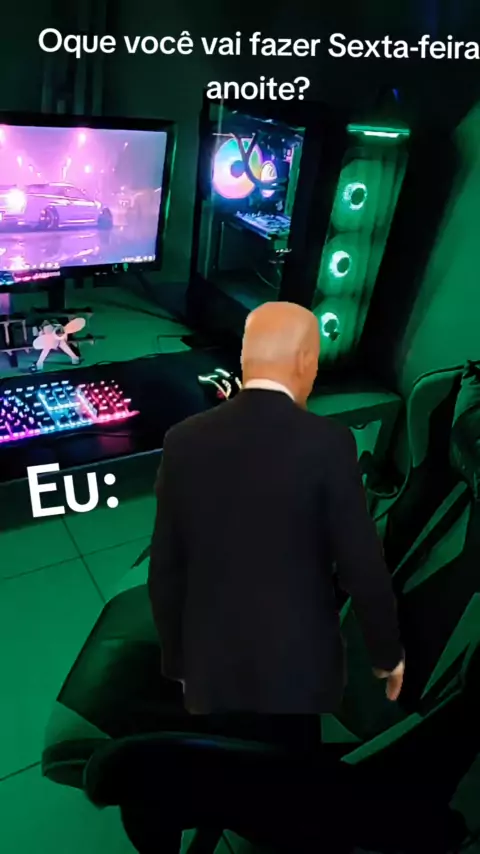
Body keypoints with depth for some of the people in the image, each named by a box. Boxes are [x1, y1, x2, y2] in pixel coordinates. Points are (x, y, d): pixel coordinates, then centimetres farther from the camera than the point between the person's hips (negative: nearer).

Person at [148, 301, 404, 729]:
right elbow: (362, 565, -12)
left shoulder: (184, 440, -7)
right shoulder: (328, 441, -17)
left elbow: (165, 569, -1)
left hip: (210, 666, 3)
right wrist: (389, 653, 6)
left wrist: (177, 659, 12)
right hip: (301, 664, -2)